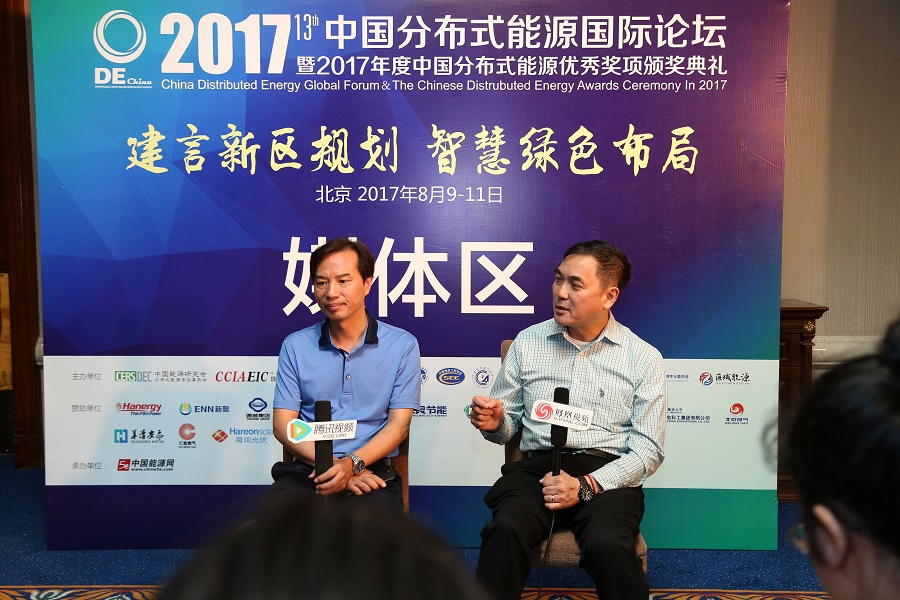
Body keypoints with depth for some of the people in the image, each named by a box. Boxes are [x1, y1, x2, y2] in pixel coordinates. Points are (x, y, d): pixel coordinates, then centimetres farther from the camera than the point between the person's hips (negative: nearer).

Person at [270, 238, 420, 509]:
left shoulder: (402, 345, 3)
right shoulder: (295, 346, 8)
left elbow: (399, 423, 0)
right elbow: (283, 423, 4)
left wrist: (352, 463, -17)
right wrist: (333, 466, -12)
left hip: (371, 469, -1)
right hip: (306, 470, 2)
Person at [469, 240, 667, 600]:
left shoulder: (644, 358, 4)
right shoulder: (527, 342, 10)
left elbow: (648, 449, 0)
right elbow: (508, 426, 16)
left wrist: (586, 486, -14)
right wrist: (495, 423, -9)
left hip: (606, 476, -1)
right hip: (536, 466, 1)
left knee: (608, 545, -32)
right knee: (505, 531, -30)